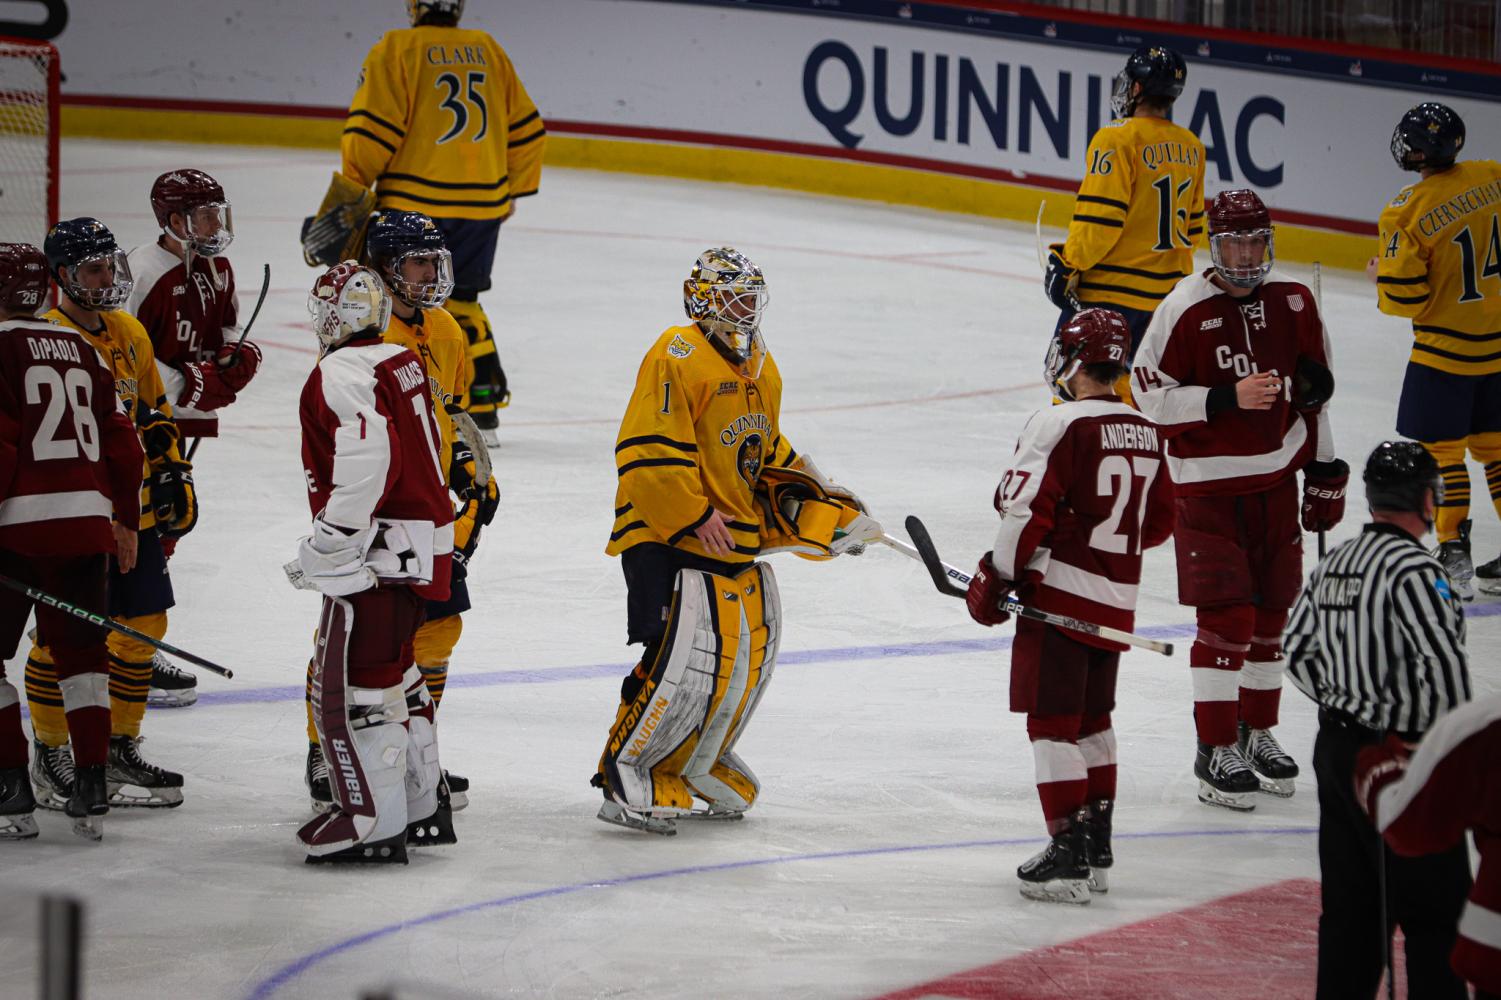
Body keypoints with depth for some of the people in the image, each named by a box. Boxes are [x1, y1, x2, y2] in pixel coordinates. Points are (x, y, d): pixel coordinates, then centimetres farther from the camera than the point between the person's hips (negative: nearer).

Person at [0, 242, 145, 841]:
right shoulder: (79, 348, 16)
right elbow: (119, 437, 17)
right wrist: (125, 519, 24)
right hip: (86, 520, 6)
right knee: (81, 652, 13)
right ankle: (90, 794, 8)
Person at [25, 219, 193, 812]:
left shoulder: (129, 334, 11)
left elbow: (154, 414, 22)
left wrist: (174, 476, 17)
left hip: (135, 513, 7)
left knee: (142, 628, 9)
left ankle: (120, 747, 22)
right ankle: (50, 757, 10)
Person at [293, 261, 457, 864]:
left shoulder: (341, 374, -14)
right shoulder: (403, 362, 13)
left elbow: (367, 460, -27)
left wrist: (331, 544, -21)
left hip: (383, 553, -10)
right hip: (424, 542, 10)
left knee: (350, 682, -6)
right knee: (390, 674, 20)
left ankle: (374, 820, -7)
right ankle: (420, 807, 26)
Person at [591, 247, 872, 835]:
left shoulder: (760, 370, 17)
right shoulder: (678, 357, -13)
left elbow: (767, 452, 28)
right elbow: (648, 451, -20)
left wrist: (814, 502, 15)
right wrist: (694, 515, -22)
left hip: (740, 540, 10)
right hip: (670, 539, -10)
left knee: (749, 654, 11)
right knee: (685, 660, -18)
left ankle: (698, 762, 27)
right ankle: (625, 777, -9)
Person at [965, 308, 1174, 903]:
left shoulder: (1061, 425, -14)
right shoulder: (1145, 433, 8)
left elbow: (1027, 510, -17)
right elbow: (1158, 523, 16)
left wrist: (996, 576, -6)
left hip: (1060, 593, -8)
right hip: (1117, 602, 8)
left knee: (1052, 721, -4)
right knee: (1092, 719, 19)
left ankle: (1068, 852, -8)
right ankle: (1096, 849, 23)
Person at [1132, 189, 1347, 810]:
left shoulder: (1294, 303, 1)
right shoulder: (1184, 311, -15)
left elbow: (1314, 390, 11)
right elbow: (1150, 395, -13)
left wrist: (1325, 472, 12)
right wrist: (1227, 397, -24)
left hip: (1276, 479, 5)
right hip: (1208, 485, -5)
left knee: (1271, 612, 12)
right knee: (1226, 615, -10)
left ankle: (1257, 733, 28)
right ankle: (1216, 750, 0)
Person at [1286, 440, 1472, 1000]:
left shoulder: (1334, 564, 8)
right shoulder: (1412, 568, -18)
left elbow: (1298, 650, 17)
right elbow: (1444, 663, -25)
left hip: (1336, 745, 9)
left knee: (1350, 903, 14)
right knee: (1435, 912, -3)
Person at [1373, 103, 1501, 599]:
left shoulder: (1408, 213, -18)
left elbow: (1403, 297, -15)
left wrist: (1384, 276, 5)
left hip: (1446, 348, -6)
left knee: (1440, 448, 5)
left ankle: (1454, 555, 3)